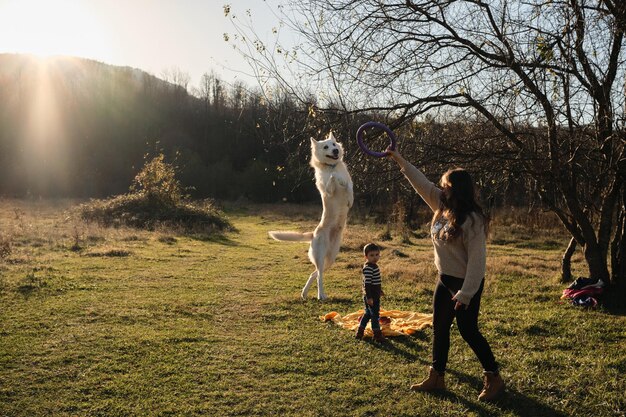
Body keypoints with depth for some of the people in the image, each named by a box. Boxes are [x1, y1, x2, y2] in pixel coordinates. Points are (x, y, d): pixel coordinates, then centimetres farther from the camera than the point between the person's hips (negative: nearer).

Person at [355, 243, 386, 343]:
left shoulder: (373, 266, 10)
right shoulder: (368, 268, -21)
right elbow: (367, 283, -24)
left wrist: (379, 291, 33)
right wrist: (369, 297, -25)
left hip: (374, 295, 10)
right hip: (371, 296, -10)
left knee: (367, 313, 18)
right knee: (375, 314, 0)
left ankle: (359, 332, 27)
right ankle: (377, 335, 11)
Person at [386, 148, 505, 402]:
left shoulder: (472, 219, -23)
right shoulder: (442, 206, -1)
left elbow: (477, 259, -24)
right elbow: (421, 182, 6)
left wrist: (465, 293, -25)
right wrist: (398, 159, 7)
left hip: (466, 284, -8)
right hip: (445, 279, 8)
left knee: (468, 331, 1)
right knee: (439, 328, 14)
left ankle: (494, 379, 18)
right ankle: (436, 377, 27)